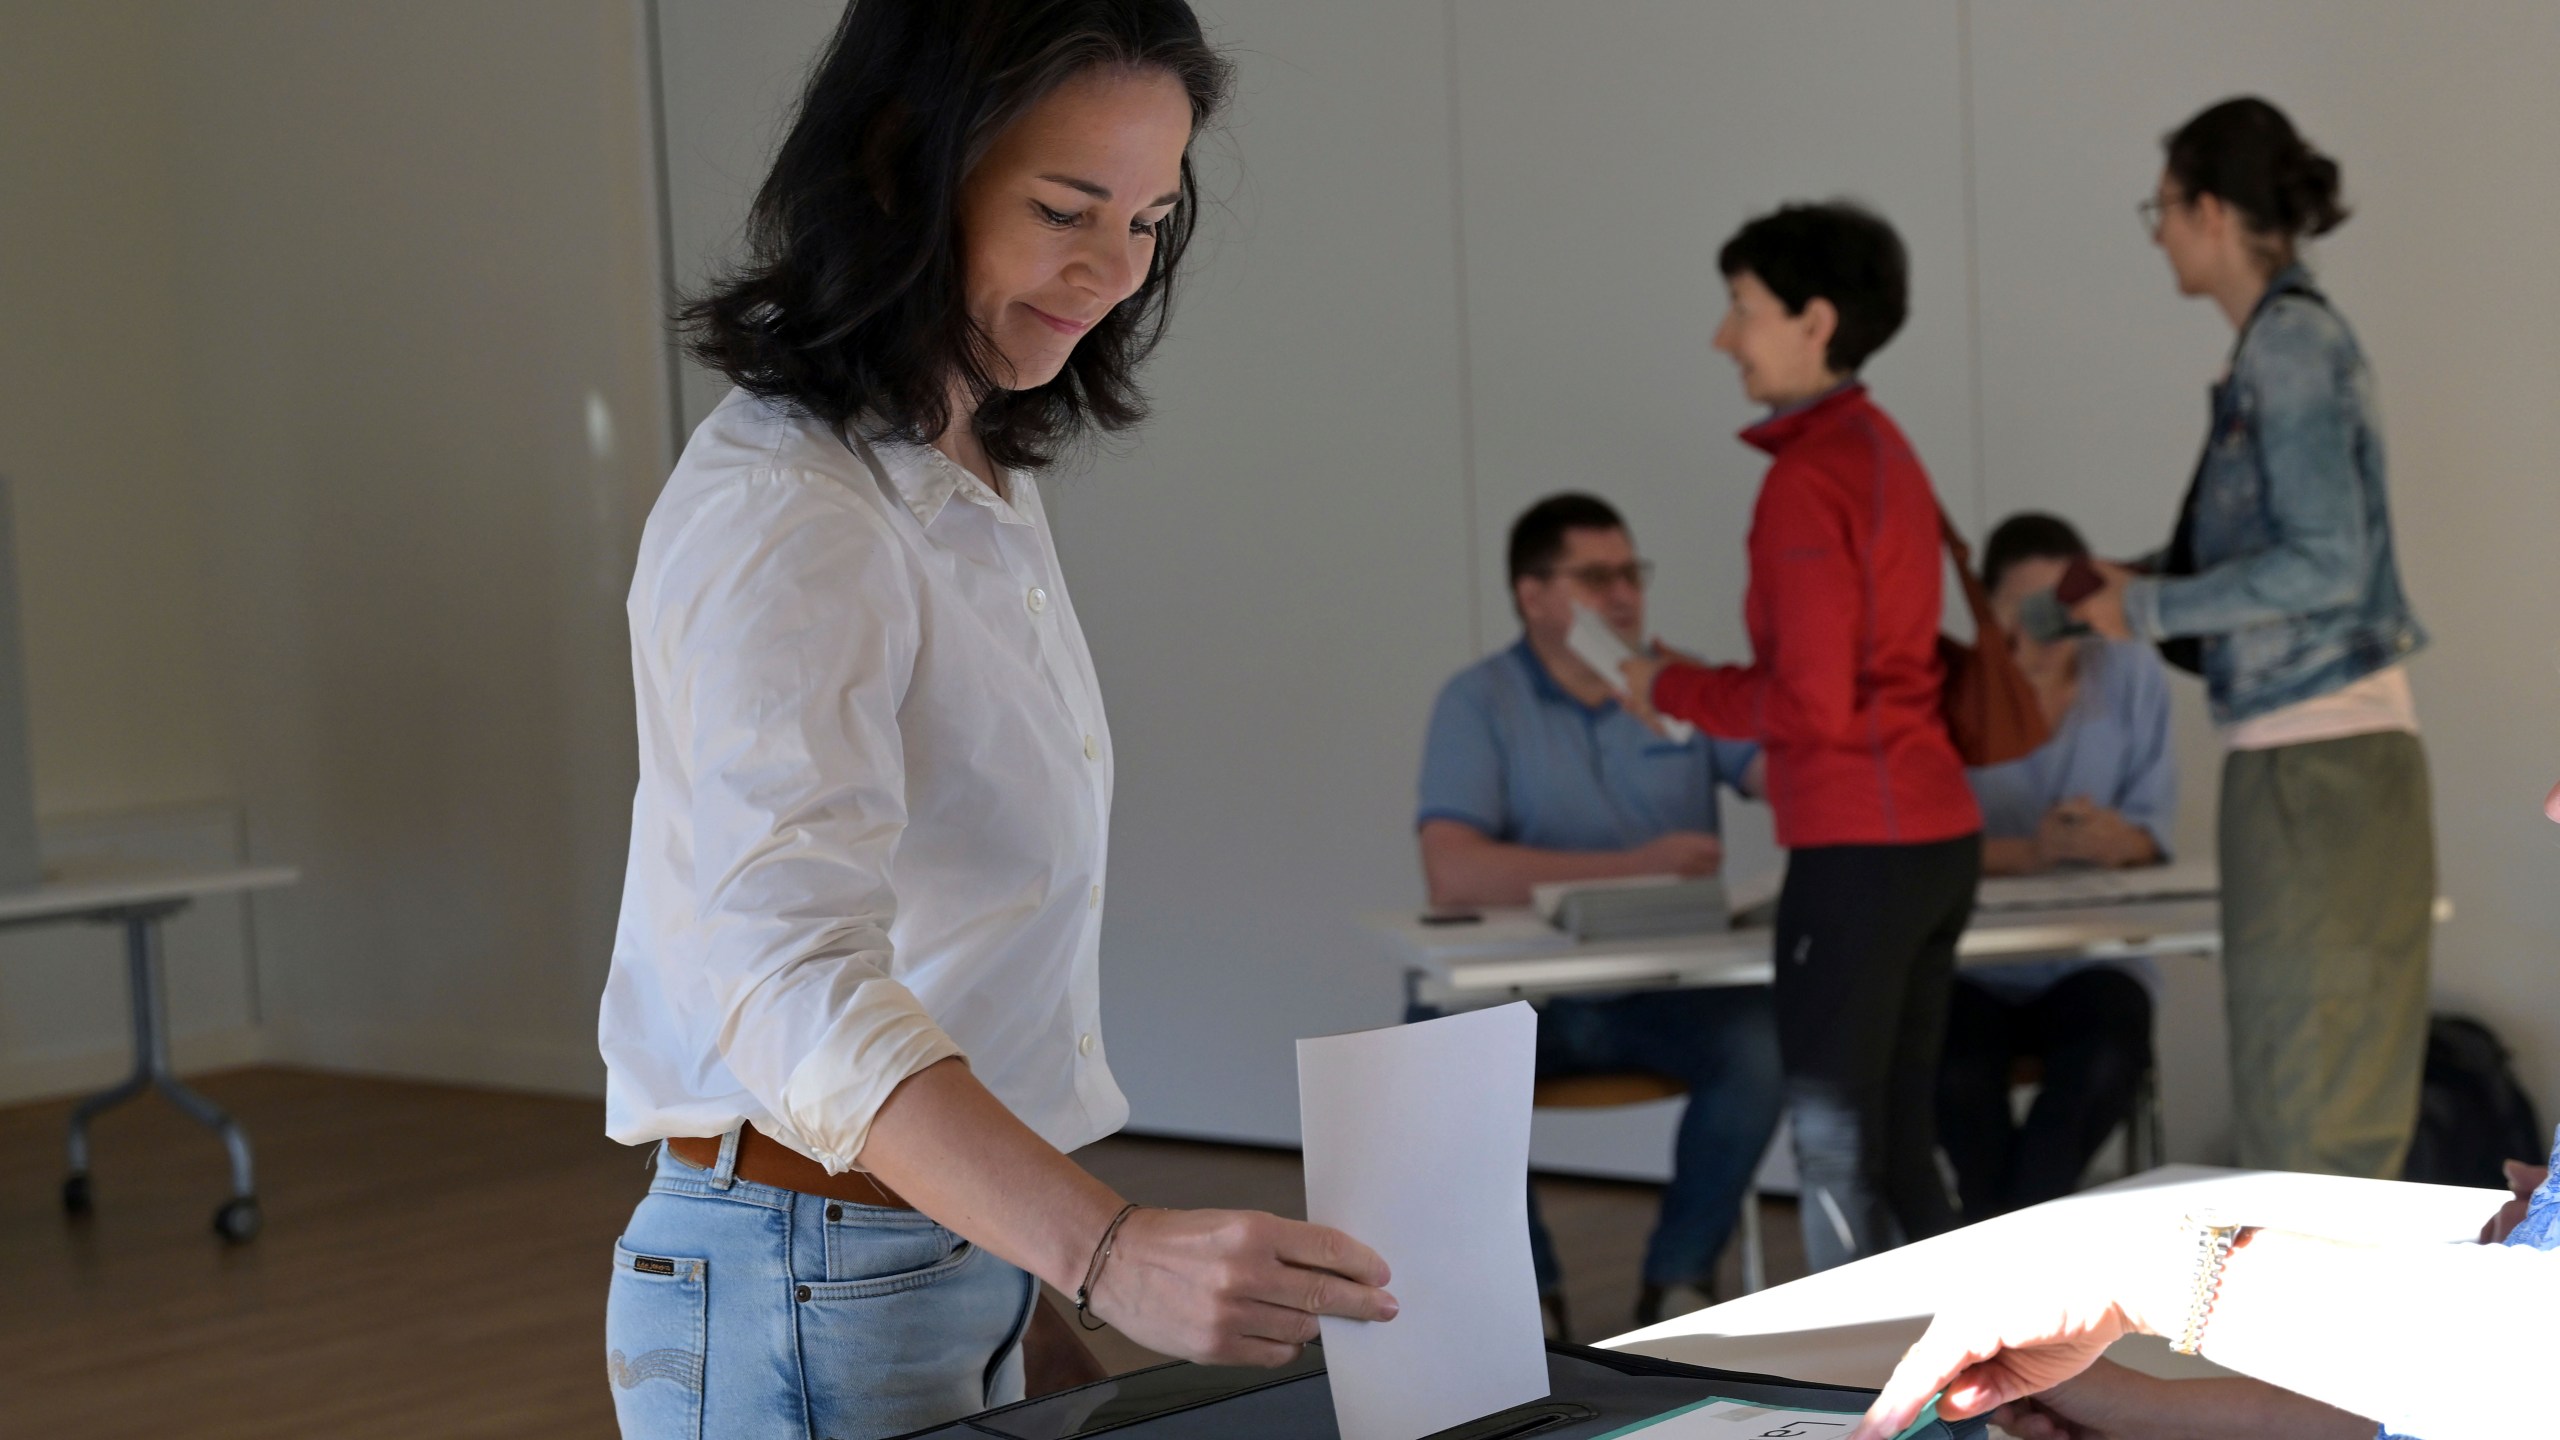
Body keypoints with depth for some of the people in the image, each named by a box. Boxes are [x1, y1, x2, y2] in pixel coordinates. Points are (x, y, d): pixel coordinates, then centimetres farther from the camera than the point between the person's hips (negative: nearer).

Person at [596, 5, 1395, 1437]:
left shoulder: (987, 490, 10)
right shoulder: (778, 517, -20)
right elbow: (797, 988, -33)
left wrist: (1035, 1297, 15)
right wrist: (1114, 1250, -45)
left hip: (970, 1250, 8)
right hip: (810, 1300, -8)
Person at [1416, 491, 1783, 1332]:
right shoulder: (1480, 703, -5)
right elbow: (1453, 873, -19)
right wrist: (1637, 867, -21)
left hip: (1667, 987, 2)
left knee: (1764, 1043, -28)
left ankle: (1678, 1279, -4)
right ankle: (1524, 1287, -7)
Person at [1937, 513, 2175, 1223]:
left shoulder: (2132, 674, 2)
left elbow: (2152, 824, 2)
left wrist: (2118, 840, -23)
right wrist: (2027, 853, -31)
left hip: (2091, 958, 2)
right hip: (1968, 966, -2)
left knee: (2108, 1060, -30)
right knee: (1955, 1075, -32)